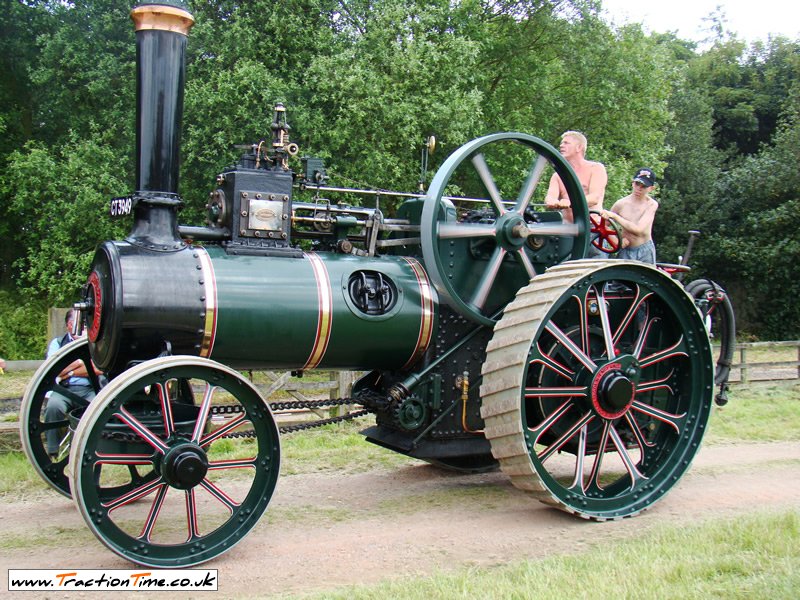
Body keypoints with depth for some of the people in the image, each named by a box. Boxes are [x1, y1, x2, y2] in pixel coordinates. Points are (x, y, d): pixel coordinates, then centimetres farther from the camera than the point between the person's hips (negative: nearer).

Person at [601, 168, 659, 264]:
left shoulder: (651, 204, -9)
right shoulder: (621, 203, -4)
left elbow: (638, 229, -20)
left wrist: (614, 216, -23)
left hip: (645, 252, -1)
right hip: (625, 251, 1)